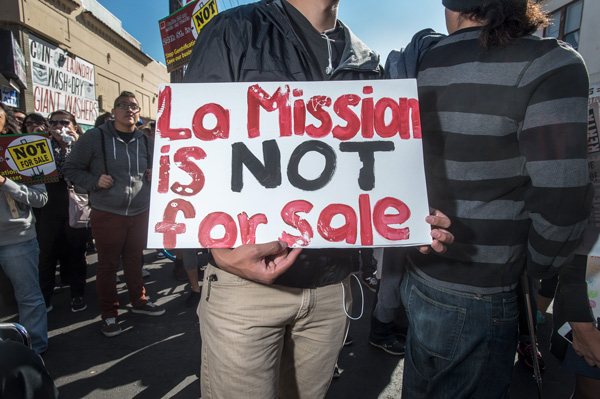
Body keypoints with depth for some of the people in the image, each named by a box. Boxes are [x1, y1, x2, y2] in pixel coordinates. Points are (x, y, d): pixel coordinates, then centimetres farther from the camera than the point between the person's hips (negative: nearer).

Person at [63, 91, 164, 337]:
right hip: (107, 214, -4)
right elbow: (71, 169, -1)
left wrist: (153, 175, 3)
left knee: (134, 260, 17)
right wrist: (95, 182, -16)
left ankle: (139, 301, 35)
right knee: (108, 264, 7)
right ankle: (109, 314, 23)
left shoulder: (145, 141, 8)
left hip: (140, 213, 4)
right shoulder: (94, 137, -6)